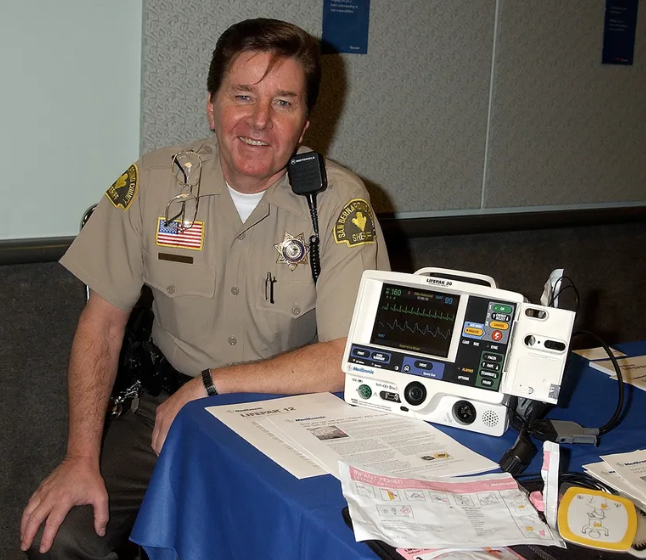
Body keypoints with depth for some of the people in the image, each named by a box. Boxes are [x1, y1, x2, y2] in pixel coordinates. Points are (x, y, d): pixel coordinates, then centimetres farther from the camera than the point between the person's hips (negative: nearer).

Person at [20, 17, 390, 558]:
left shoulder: (339, 202, -14)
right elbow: (103, 322, -1)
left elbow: (348, 359, -21)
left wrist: (206, 384, -18)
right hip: (171, 404, 2)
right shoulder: (152, 184, -6)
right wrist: (82, 458, -9)